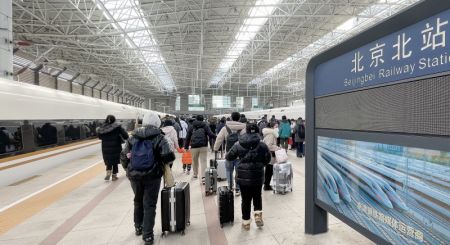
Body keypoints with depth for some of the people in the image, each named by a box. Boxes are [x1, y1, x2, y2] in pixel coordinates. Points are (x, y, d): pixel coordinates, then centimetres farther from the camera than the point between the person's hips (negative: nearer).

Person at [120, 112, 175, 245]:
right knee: (149, 204, 6)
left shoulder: (133, 137, 4)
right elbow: (169, 157, -16)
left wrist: (128, 169, 21)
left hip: (134, 175, 4)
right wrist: (161, 162, 5)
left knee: (138, 201, 24)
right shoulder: (159, 138, -7)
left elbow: (123, 156, 6)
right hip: (152, 175, -4)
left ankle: (138, 227, 41)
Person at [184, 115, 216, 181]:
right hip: (203, 146, -1)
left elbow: (187, 138, 11)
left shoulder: (191, 127, 11)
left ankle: (195, 174, 31)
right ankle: (203, 176, -9)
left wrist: (186, 147, 15)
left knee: (195, 161, 18)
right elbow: (210, 134, -9)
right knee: (203, 161, 0)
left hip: (194, 147, 2)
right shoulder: (205, 126, 5)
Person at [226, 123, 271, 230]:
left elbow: (229, 157, 4)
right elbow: (267, 159, 1)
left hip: (243, 176, 0)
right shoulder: (262, 145, -7)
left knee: (246, 199, 12)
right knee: (257, 196, 24)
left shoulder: (238, 145, -4)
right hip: (257, 176, 0)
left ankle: (246, 222, 21)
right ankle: (258, 215, 11)